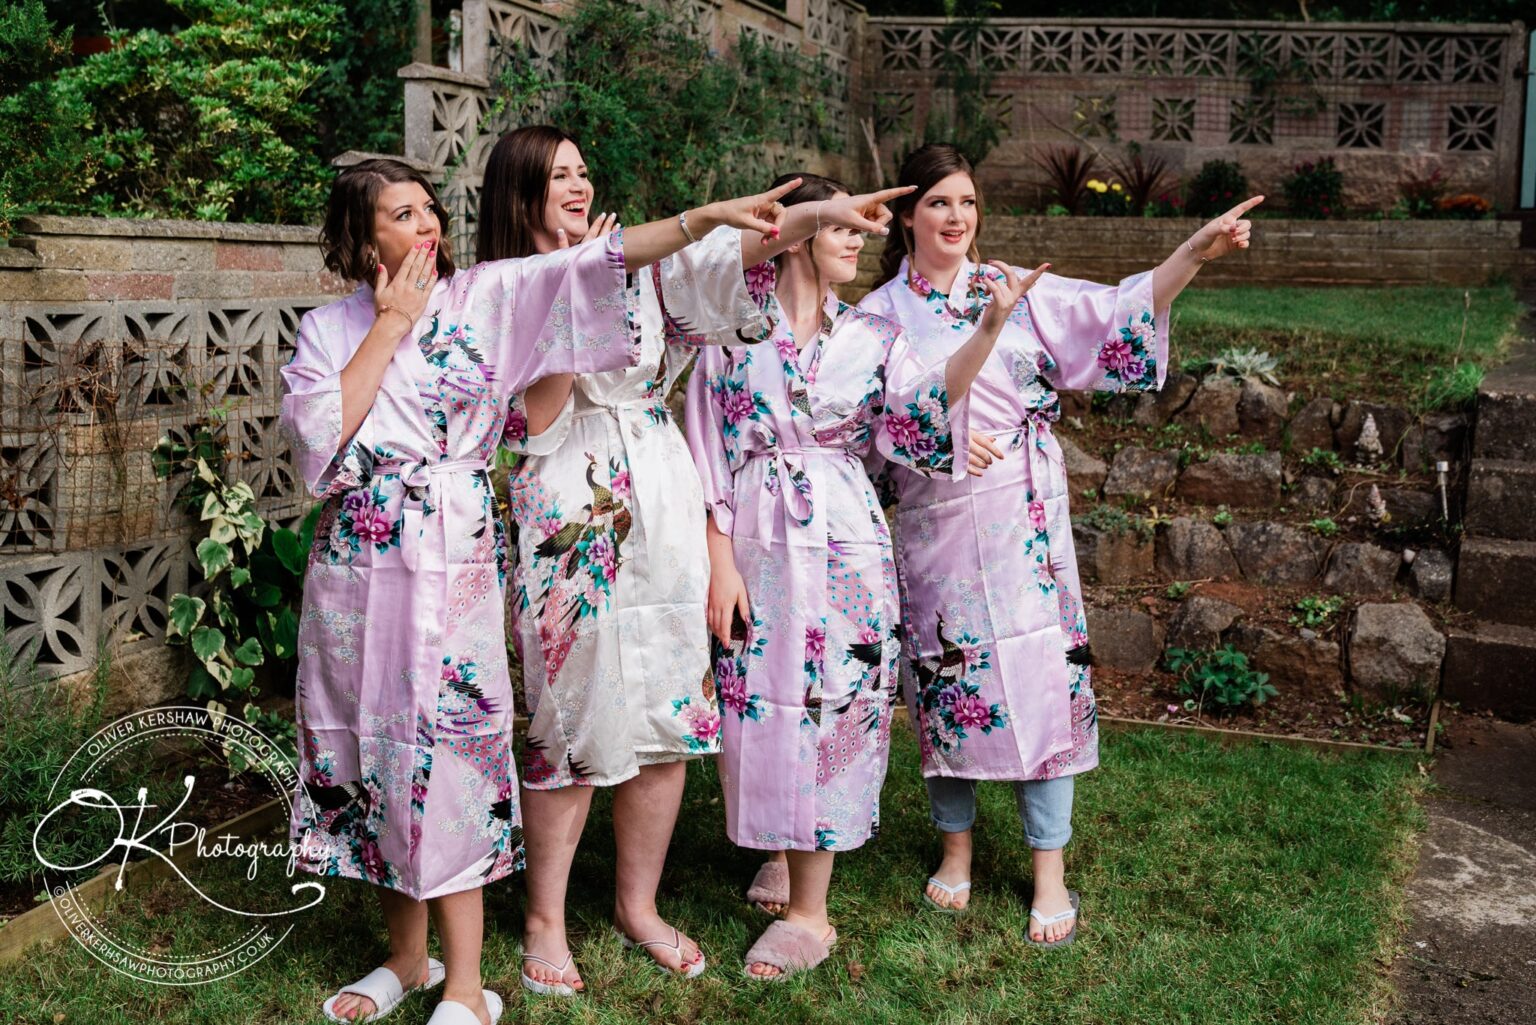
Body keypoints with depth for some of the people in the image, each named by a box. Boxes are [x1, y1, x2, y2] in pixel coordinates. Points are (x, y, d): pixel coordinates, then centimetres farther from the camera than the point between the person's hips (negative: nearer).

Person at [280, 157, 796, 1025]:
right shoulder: (329, 329, 6)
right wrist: (389, 325, -7)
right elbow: (317, 433, -10)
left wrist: (709, 216, -20)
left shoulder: (485, 295, 1)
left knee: (443, 753, -4)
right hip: (355, 567, 3)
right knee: (377, 751, 11)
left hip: (452, 566, -3)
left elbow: (597, 262, -10)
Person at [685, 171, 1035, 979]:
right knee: (757, 705, 6)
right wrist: (719, 561, -8)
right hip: (753, 540, 0)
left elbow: (921, 414, -12)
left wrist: (990, 329, -22)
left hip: (841, 545, 1)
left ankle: (809, 912, 11)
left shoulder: (870, 335, 6)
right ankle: (778, 849, 31)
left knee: (826, 708, 1)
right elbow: (707, 446, -2)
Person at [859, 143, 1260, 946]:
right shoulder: (881, 313, 4)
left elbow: (1119, 313, -4)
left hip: (1024, 519, 0)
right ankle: (956, 845, 26)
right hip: (935, 524, 0)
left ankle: (1049, 869, 10)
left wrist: (1197, 252, -17)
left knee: (1043, 675, -1)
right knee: (947, 679, 7)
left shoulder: (1016, 290, 5)